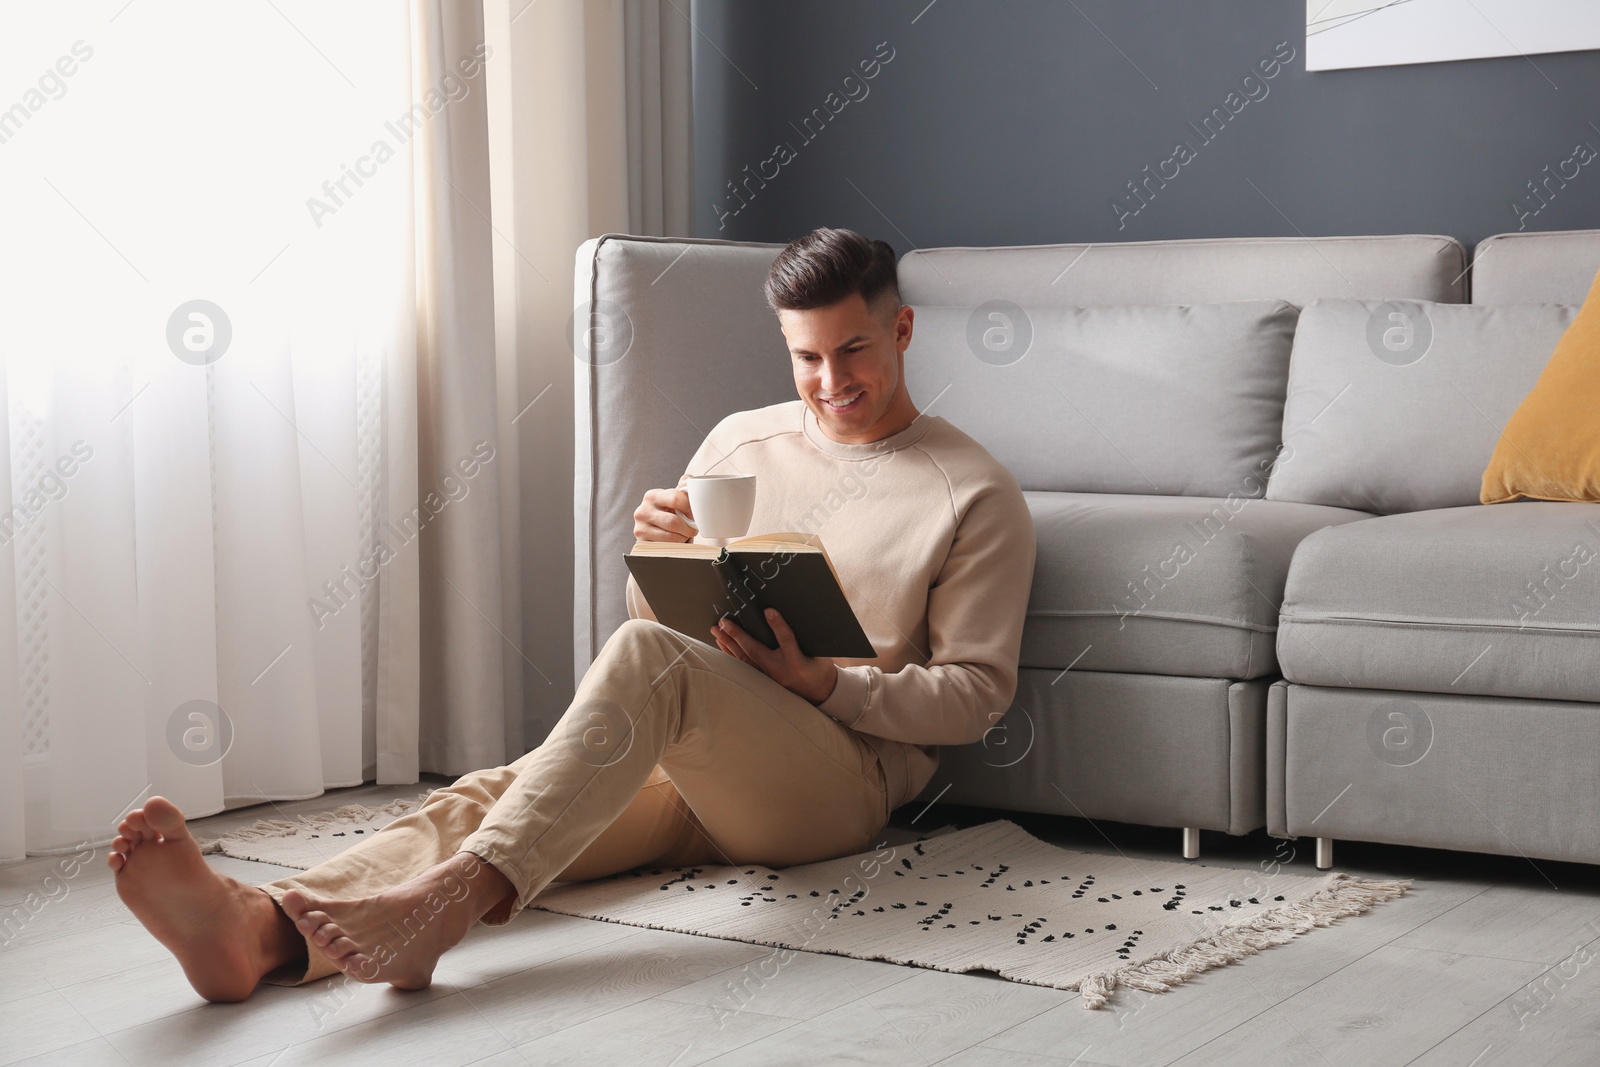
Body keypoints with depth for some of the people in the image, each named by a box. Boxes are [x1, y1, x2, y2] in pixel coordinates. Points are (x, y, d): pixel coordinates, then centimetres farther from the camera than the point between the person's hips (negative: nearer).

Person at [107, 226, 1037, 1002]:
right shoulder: (741, 441, 21)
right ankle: (264, 931, -51)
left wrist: (820, 682, -13)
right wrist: (656, 555, -2)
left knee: (646, 656, -35)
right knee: (491, 793, -26)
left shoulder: (977, 495, 7)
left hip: (845, 775, -5)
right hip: (690, 768, 5)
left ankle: (445, 900, -50)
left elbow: (977, 691, 2)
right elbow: (667, 615, 23)